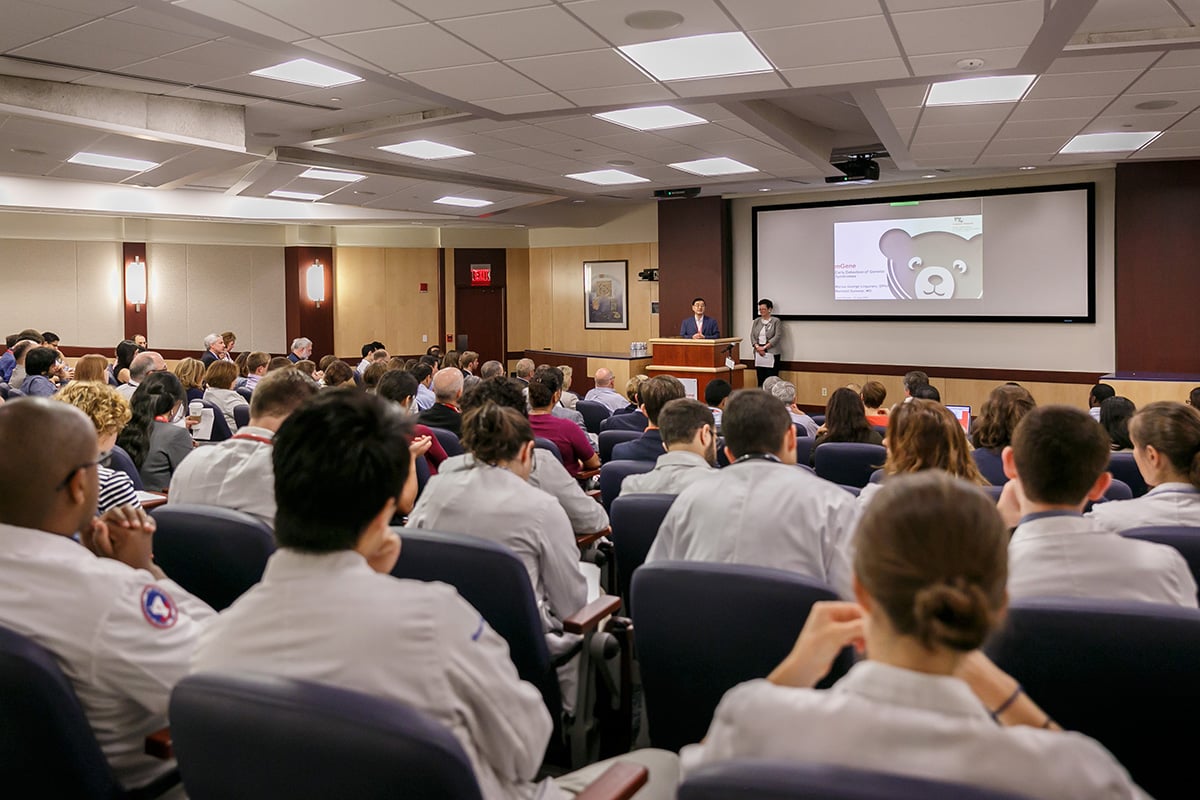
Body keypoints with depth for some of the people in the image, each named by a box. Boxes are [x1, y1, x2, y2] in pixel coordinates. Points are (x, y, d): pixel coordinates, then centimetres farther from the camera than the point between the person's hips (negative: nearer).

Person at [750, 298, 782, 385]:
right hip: (759, 353, 4)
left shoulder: (776, 321, -1)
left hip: (772, 353, -4)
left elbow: (777, 336, -9)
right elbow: (752, 336, 8)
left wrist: (764, 347, -14)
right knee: (760, 378, 3)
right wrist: (757, 347, -9)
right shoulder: (756, 321, 14)